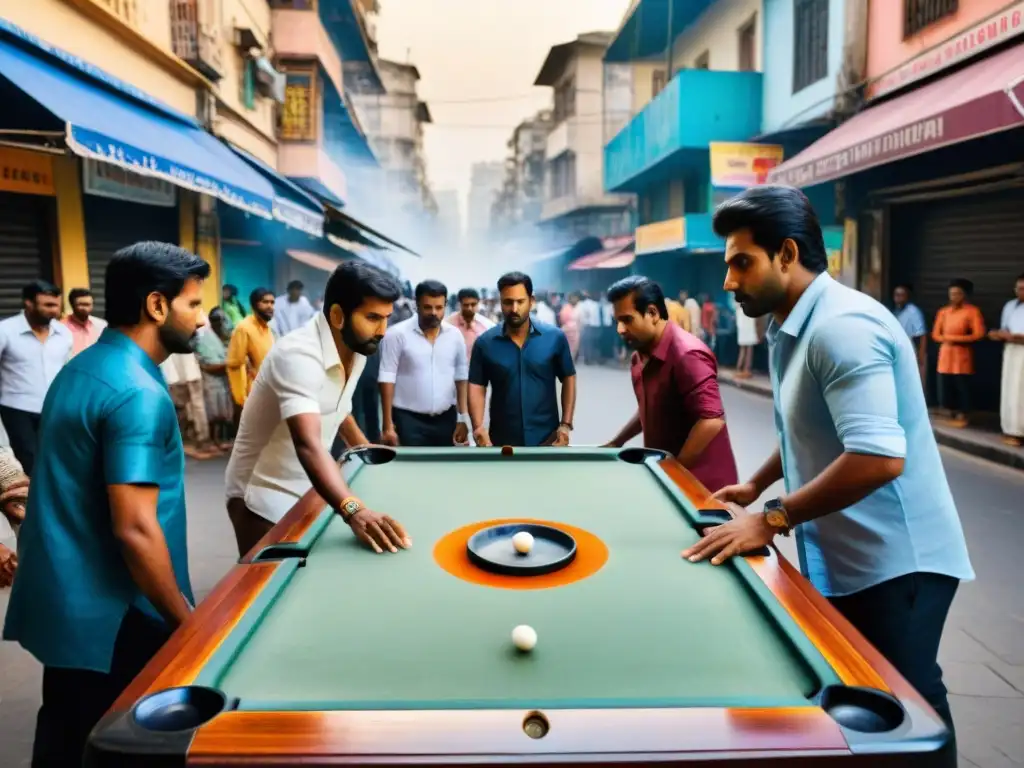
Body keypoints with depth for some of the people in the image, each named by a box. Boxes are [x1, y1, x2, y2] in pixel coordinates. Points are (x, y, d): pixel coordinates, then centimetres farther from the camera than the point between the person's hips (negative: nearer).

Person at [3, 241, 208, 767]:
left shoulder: (78, 370, 7)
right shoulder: (139, 394, -23)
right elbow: (134, 528, -26)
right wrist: (186, 621, -15)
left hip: (57, 601, 9)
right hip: (108, 618, -9)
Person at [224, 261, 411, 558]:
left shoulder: (356, 350, -3)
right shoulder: (298, 355, -30)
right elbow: (308, 443, -45)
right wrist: (354, 509, -58)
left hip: (311, 489, 8)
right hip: (265, 496, -8)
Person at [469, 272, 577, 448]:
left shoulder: (555, 337, -5)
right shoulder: (485, 343, -4)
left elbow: (568, 379, 3)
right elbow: (477, 387, -3)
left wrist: (566, 424, -6)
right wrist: (478, 427, -19)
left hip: (546, 438, 0)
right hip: (502, 441, 1)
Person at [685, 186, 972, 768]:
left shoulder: (843, 325, -21)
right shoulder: (793, 328, 10)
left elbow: (880, 457, -30)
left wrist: (773, 519, -24)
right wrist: (756, 485, 11)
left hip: (894, 560, -9)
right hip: (844, 558, 9)